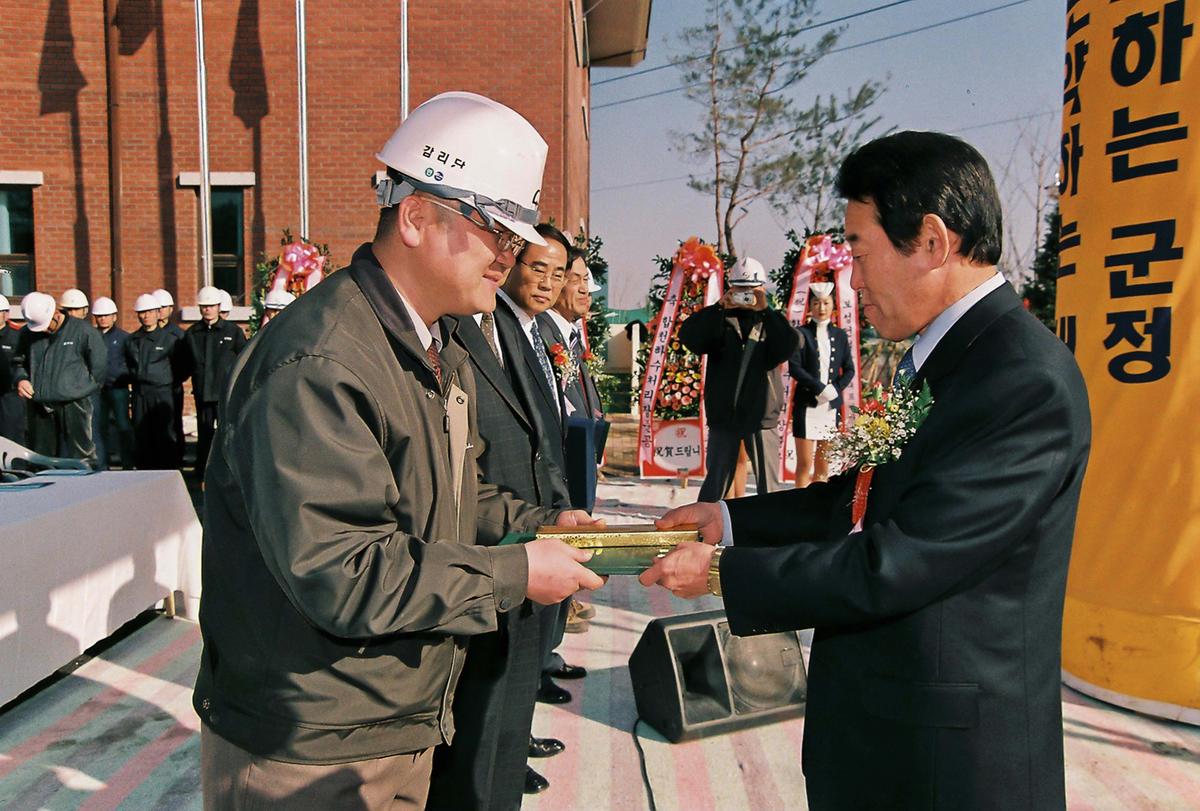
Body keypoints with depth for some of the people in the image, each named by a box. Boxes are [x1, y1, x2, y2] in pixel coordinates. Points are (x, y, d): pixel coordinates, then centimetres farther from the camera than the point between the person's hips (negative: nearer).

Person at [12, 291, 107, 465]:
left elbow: (99, 365, -2)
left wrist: (81, 389, -1)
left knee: (79, 459, -2)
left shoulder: (83, 330, -4)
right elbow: (19, 362, 21)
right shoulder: (27, 333, 9)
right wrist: (21, 379, 1)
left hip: (73, 405, -4)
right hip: (38, 407, 4)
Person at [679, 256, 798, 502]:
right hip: (723, 415, 1)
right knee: (715, 481, 8)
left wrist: (765, 311, -18)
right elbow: (687, 335, -12)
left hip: (760, 415, 0)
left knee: (768, 482, 6)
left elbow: (789, 346, -15)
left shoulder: (771, 322, 4)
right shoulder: (719, 322, 4)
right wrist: (719, 307, -19)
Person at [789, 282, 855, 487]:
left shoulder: (840, 335, 11)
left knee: (824, 462, 6)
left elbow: (849, 369, 12)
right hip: (807, 404, -4)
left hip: (831, 405, 4)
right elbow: (794, 368, -8)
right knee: (804, 462, -4)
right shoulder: (801, 334, 0)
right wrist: (821, 388, -15)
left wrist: (836, 389, -5)